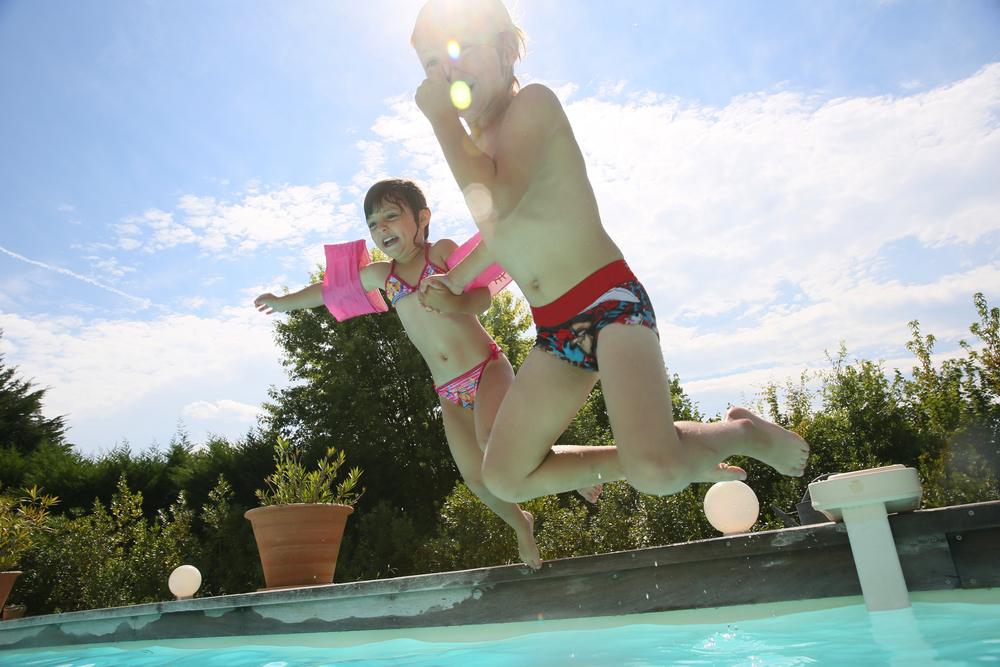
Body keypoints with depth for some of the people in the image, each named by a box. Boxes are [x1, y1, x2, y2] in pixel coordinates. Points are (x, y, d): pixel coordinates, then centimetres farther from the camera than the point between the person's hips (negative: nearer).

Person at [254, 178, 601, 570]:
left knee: (491, 438, -31)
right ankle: (520, 523, 29)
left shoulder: (442, 250, -1)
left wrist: (454, 301, -33)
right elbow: (331, 287, 25)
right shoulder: (381, 274, 12)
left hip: (487, 367, -4)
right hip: (449, 391, 4)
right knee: (475, 478, -1)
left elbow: (482, 297, -12)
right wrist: (284, 302, 37)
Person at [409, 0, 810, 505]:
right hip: (554, 330, 8)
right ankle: (681, 455, 16)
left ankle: (745, 432, 7)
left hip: (608, 299, -8)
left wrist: (442, 115, -14)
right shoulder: (470, 144, 16)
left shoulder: (534, 103, -6)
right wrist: (456, 279, 22)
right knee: (504, 478, 6)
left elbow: (497, 202, -25)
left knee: (656, 472, -30)